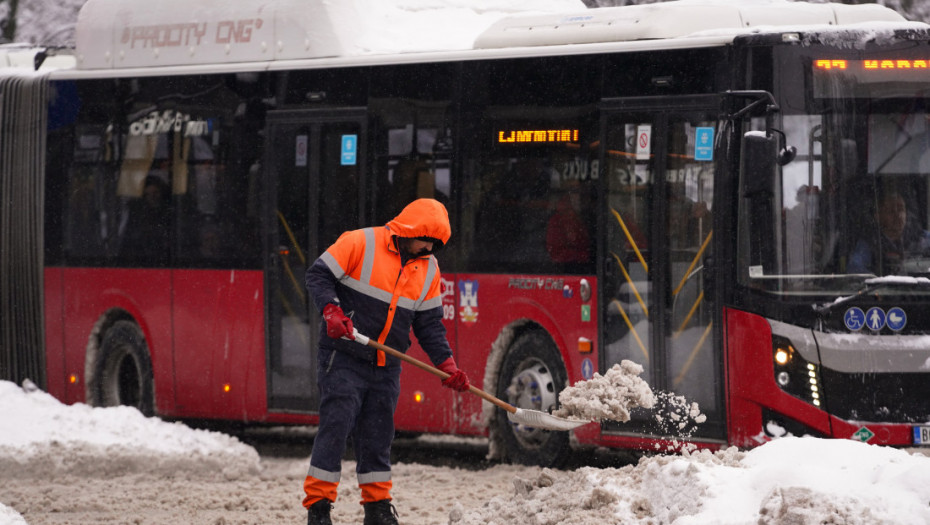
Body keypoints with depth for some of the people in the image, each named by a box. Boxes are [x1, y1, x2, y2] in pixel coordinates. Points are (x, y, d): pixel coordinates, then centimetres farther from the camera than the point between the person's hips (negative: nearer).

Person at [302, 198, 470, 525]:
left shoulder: (428, 269, 9)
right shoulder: (360, 244, -9)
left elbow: (429, 323, 13)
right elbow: (319, 275, -8)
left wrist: (446, 365, 2)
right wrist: (332, 311, -24)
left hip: (387, 367, 6)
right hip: (344, 359, -6)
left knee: (378, 436, 10)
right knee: (335, 427, -9)